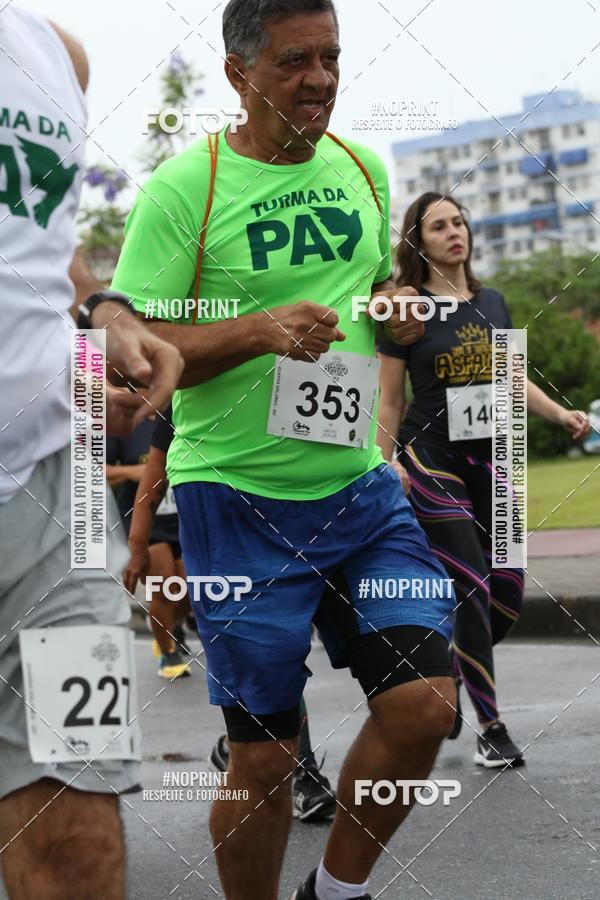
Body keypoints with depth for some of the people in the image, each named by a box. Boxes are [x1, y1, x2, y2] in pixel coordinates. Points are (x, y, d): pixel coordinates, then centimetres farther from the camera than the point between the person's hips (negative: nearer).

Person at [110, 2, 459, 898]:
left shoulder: (362, 168, 9)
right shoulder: (186, 184, -9)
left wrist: (399, 310, 2)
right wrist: (258, 330, -25)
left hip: (360, 486, 5)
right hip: (239, 499, -5)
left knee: (424, 705, -6)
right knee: (264, 752, 0)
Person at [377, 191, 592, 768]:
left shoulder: (492, 303, 9)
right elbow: (389, 403, -2)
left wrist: (560, 414, 3)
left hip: (488, 458, 5)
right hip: (432, 460, -5)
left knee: (508, 594, 1)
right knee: (472, 589, -10)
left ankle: (449, 670, 29)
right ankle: (491, 729, 0)